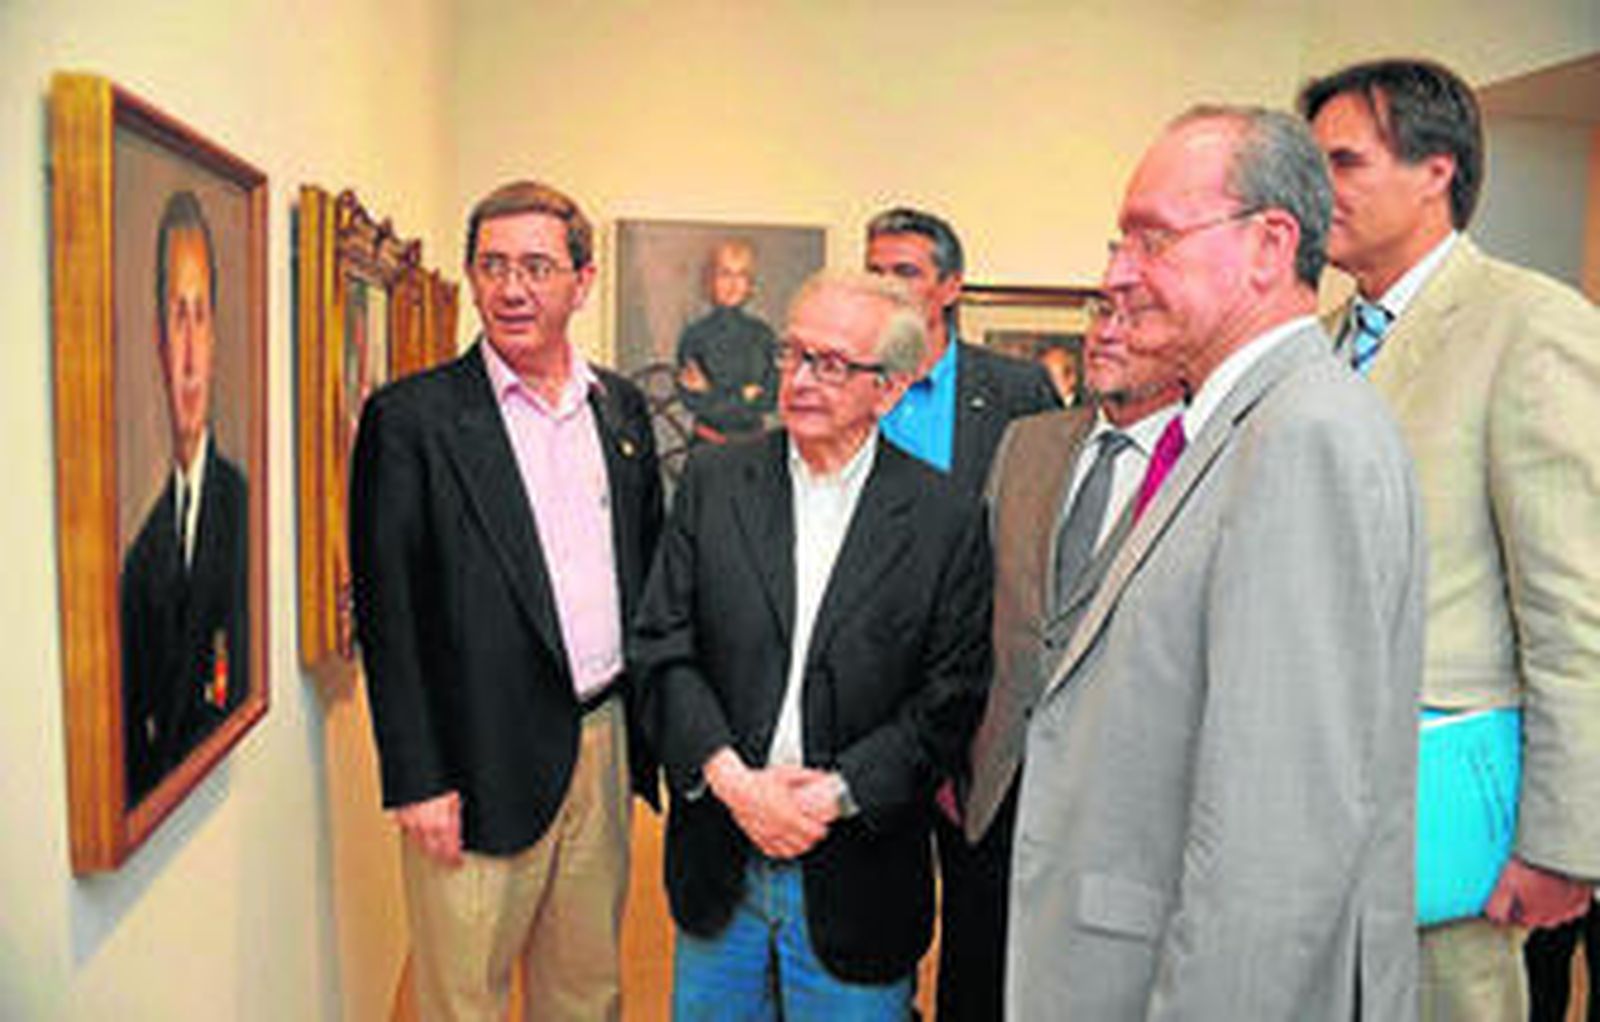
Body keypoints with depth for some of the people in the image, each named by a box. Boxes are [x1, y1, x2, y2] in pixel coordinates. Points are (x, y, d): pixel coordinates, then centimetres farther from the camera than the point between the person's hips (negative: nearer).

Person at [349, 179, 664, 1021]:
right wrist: (417, 782, -13)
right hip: (485, 762, -4)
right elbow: (386, 611, -9)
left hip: (606, 744, 5)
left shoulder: (622, 407, 9)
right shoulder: (410, 416, -7)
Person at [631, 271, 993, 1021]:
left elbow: (951, 699, -7)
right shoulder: (713, 480, 0)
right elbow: (662, 646, -3)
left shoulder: (946, 519, -6)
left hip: (855, 875, -2)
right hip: (717, 863, 2)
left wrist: (835, 792, -15)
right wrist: (734, 781, -13)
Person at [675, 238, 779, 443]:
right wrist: (743, 395, -13)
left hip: (752, 439, 2)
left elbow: (770, 396, -2)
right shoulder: (695, 335, -4)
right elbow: (693, 400, -6)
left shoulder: (761, 334, 2)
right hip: (710, 441, -2)